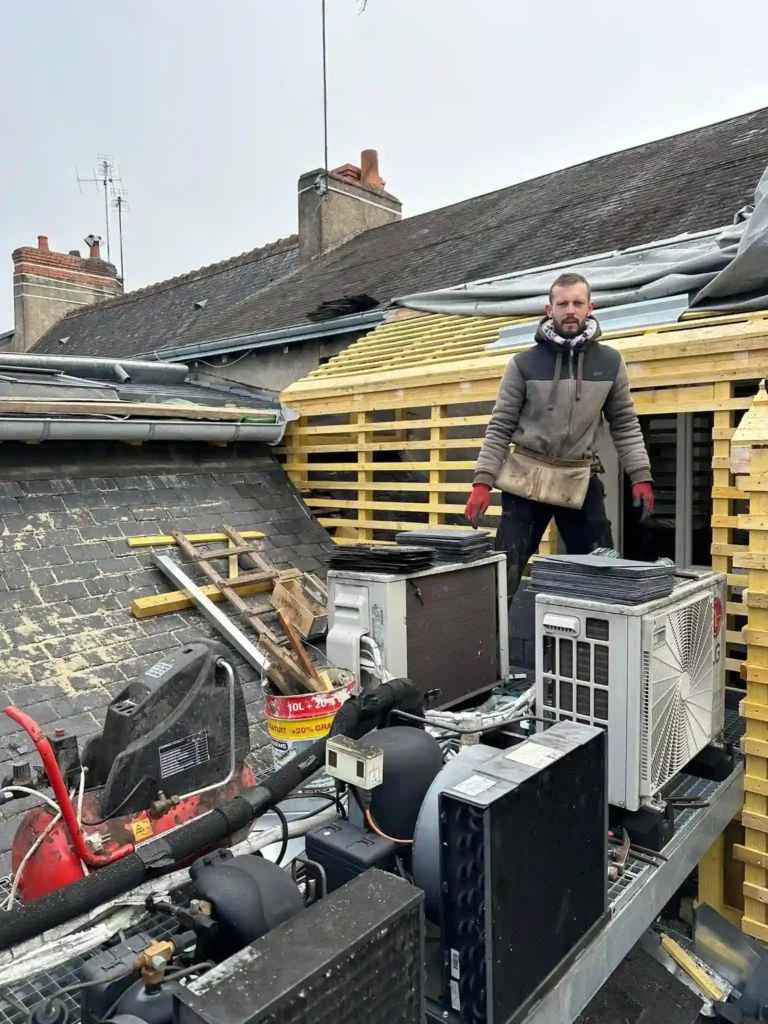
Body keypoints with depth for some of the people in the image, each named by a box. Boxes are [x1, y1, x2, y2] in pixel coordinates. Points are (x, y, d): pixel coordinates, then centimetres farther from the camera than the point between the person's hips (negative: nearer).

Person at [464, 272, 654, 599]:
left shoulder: (610, 363, 4)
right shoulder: (524, 363, -2)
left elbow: (625, 425, 8)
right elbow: (500, 427, -2)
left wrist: (641, 476, -2)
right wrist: (483, 481, -10)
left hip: (582, 481, 2)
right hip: (526, 479, -2)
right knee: (505, 572, 1)